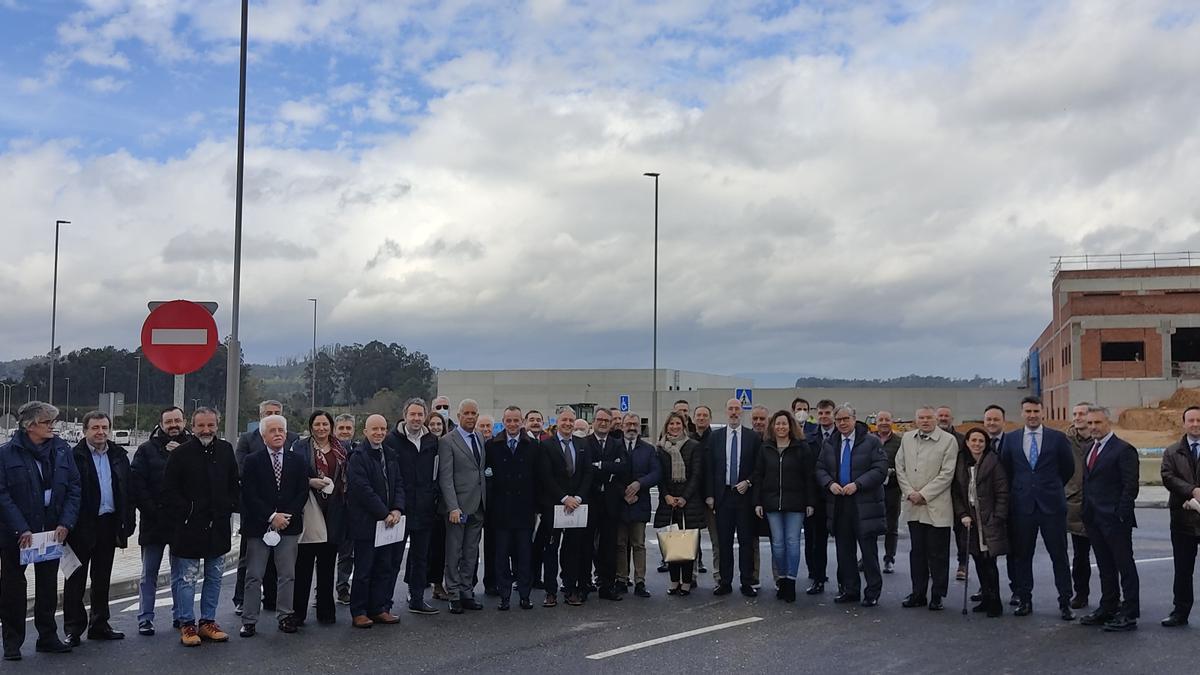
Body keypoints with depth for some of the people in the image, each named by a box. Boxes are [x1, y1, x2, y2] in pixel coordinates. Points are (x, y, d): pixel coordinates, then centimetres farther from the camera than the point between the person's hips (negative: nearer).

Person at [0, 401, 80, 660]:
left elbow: (74, 488, 2)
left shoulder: (62, 450, 2)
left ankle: (48, 636, 23)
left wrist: (65, 523, -9)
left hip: (53, 531, 3)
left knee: (48, 585, 12)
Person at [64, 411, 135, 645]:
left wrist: (126, 525, 4)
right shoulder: (74, 456, -7)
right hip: (82, 526, -5)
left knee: (102, 577, 14)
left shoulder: (118, 455, 8)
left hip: (109, 524, 5)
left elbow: (127, 492, 9)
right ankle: (73, 628, 10)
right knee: (76, 578, 3)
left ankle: (99, 624, 24)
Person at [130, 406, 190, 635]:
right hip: (154, 522, 0)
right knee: (149, 573, 6)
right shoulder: (147, 449, 3)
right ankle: (145, 618, 13)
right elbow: (135, 482, -4)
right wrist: (151, 510, -11)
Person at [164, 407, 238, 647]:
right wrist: (184, 512, -11)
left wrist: (230, 506, 4)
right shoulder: (180, 454, -7)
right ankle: (187, 625, 10)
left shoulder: (226, 450, 6)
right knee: (187, 578, 1)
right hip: (189, 527, -5)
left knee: (214, 577, 11)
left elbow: (234, 484, 16)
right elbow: (169, 490, -6)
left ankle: (208, 622, 21)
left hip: (218, 526, 5)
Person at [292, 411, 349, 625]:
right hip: (308, 510, -3)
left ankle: (326, 611, 16)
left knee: (328, 563, 8)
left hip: (334, 511, 3)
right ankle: (298, 612, 4)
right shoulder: (300, 447, 3)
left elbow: (347, 477, 14)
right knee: (303, 563, -3)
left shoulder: (342, 449, 11)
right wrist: (310, 482, -14)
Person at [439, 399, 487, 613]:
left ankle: (467, 593, 18)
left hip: (478, 507, 6)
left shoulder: (480, 440, 14)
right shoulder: (447, 441, -7)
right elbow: (446, 477, -12)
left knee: (471, 554, 11)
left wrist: (486, 503, 11)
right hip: (458, 507, -6)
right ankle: (454, 596, 8)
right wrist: (453, 507, -20)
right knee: (454, 554, 1)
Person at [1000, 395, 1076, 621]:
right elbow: (1006, 469, 13)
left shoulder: (1057, 438, 1)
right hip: (1022, 505, 2)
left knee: (1059, 555, 1)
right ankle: (1024, 600, 16)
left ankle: (1065, 602, 8)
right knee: (1022, 555, 6)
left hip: (1052, 504, -2)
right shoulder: (1011, 439, 6)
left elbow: (1068, 467, 10)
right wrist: (1017, 490, 11)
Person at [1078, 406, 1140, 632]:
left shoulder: (1123, 450, -10)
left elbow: (1130, 486, -13)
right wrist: (1086, 512, 10)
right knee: (1105, 567, 15)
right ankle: (1108, 608, 24)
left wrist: (1121, 515, -17)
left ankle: (1129, 615, 5)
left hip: (1115, 520, -8)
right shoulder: (1090, 449, 15)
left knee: (1125, 566, 0)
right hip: (1094, 519, 8)